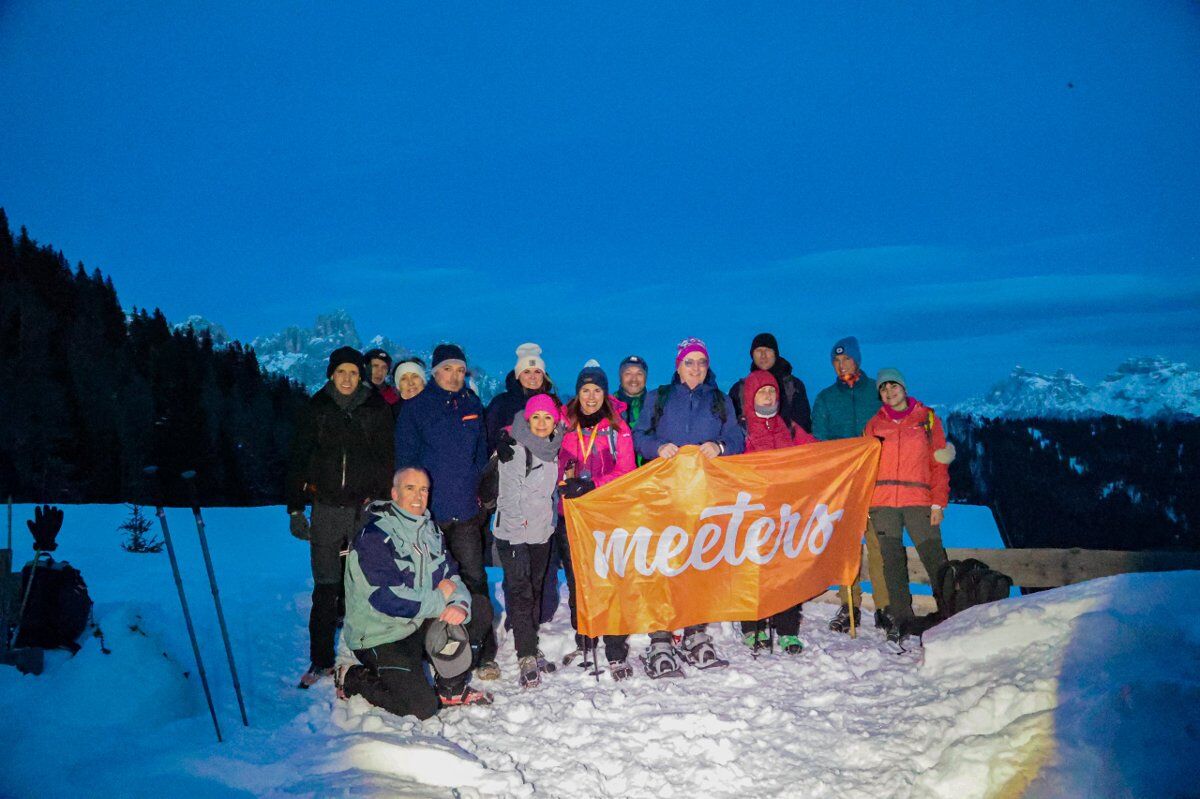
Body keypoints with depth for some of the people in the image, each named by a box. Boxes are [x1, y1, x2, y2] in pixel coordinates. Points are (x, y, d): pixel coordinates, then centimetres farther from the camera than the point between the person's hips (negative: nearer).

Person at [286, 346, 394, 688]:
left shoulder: (377, 409, 5)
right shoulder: (315, 409, 6)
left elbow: (386, 461, 6)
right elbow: (298, 461, 7)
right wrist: (296, 509, 2)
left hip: (366, 507, 0)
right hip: (326, 508, 0)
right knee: (325, 587, 2)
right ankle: (321, 660, 14)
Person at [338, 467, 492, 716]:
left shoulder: (430, 530, 5)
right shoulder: (374, 537, -20)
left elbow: (452, 577, 4)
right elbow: (386, 599, -28)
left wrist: (460, 603, -19)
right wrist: (439, 599, -20)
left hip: (419, 623, 7)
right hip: (380, 637, -7)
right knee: (421, 708, -15)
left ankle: (452, 689, 2)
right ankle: (352, 679, 8)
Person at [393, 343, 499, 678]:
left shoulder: (473, 405, 10)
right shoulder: (416, 407, 0)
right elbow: (406, 457, 0)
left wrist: (477, 492, 8)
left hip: (466, 511, 2)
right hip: (428, 510, -2)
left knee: (474, 579, 1)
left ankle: (483, 654, 7)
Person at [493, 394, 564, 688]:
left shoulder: (552, 449, 9)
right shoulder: (514, 448, -11)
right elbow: (510, 493, -14)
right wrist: (517, 524, -17)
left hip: (542, 531, 7)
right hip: (514, 532, -7)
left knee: (536, 590, 14)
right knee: (520, 593, -11)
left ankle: (529, 649, 26)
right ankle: (526, 658, -10)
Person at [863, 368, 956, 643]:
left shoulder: (927, 419, 9)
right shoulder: (875, 424, 14)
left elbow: (939, 464, 6)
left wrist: (938, 503, -2)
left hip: (919, 501, -2)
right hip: (882, 502, 2)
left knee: (935, 560, -7)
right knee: (892, 562, 3)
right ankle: (900, 617, 11)